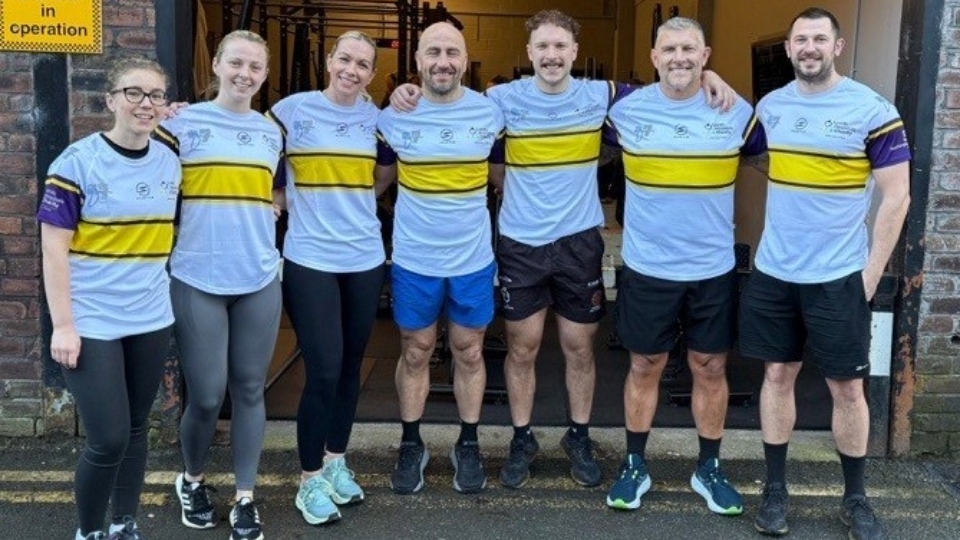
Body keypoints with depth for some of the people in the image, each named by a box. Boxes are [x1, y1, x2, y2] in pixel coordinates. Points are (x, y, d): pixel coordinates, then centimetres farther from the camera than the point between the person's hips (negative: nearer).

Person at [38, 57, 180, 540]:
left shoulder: (170, 162, 5)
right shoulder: (78, 161, -10)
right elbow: (54, 248, -11)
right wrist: (63, 325, -14)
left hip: (152, 321, 5)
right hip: (92, 324, -5)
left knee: (136, 430, 14)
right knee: (108, 440, -4)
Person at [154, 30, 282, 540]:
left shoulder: (271, 131, 11)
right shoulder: (183, 122, -2)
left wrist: (266, 208, 6)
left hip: (259, 280, 3)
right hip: (197, 280, -3)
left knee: (249, 391, 8)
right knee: (206, 396, 1)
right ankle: (191, 480, 29)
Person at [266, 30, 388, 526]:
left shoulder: (374, 117, 6)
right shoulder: (293, 109, -4)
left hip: (365, 259, 4)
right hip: (310, 260, -4)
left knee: (350, 366, 13)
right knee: (323, 370, -6)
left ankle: (335, 461, 31)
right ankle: (309, 480, 11)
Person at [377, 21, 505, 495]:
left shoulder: (490, 113, -5)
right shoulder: (394, 116, -5)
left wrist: (470, 200, 3)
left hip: (473, 258, 0)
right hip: (414, 259, 0)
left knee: (469, 353, 12)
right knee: (415, 354, 11)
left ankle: (468, 445, 28)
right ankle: (411, 445, 28)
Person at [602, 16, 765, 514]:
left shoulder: (737, 112, -3)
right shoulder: (627, 110, -5)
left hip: (714, 269, 1)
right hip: (647, 268, -1)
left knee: (710, 369, 11)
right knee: (644, 368, 10)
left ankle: (709, 469, 28)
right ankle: (635, 466, 26)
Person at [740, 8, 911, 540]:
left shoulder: (873, 111, -8)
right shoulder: (770, 106, 5)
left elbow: (896, 197, -7)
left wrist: (871, 273, -9)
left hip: (839, 276, -3)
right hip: (772, 272, 3)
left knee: (847, 386, 5)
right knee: (778, 375, 9)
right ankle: (775, 489, 22)